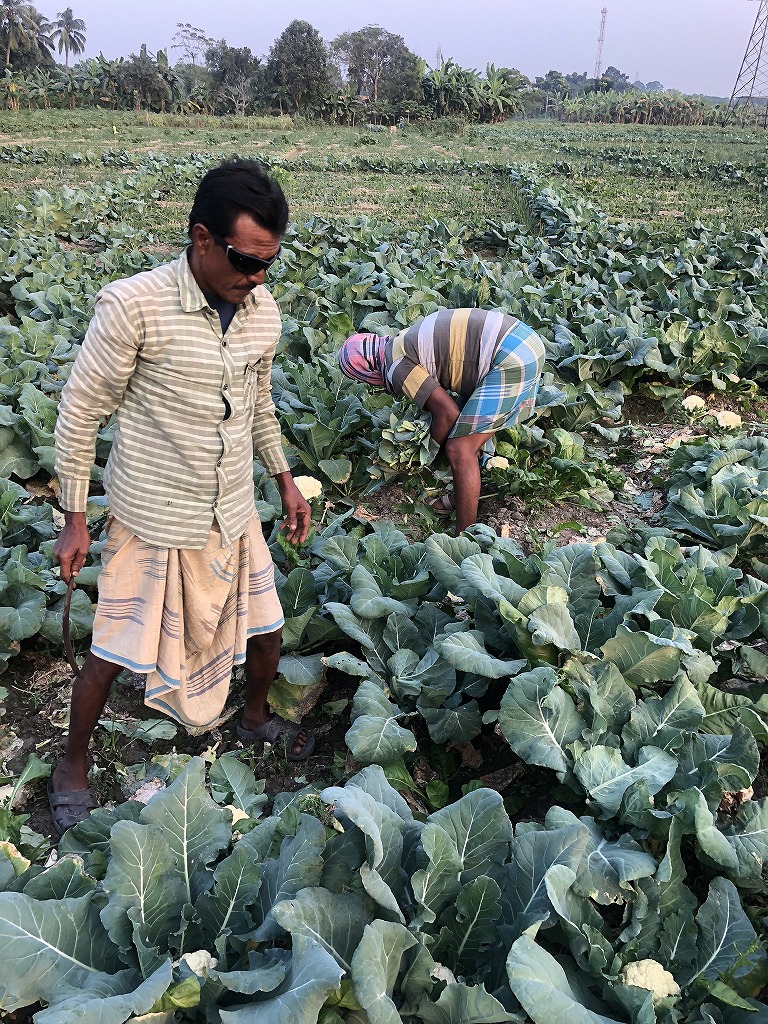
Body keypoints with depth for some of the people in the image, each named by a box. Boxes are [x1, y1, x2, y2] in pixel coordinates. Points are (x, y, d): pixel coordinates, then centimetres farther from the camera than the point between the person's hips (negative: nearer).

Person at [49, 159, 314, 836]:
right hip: (153, 519, -5)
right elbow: (80, 411, -12)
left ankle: (256, 717, 48)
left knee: (266, 630, 16)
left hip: (234, 513, 5)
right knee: (115, 651, 8)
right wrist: (75, 519, -8)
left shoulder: (263, 310, -4)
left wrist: (284, 480, 16)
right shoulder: (131, 306, -21)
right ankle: (73, 766, 35)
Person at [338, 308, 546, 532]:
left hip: (511, 361, -10)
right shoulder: (406, 342, 19)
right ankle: (462, 498, 38)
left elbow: (447, 413, -9)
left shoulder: (396, 366, -9)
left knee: (459, 451, -6)